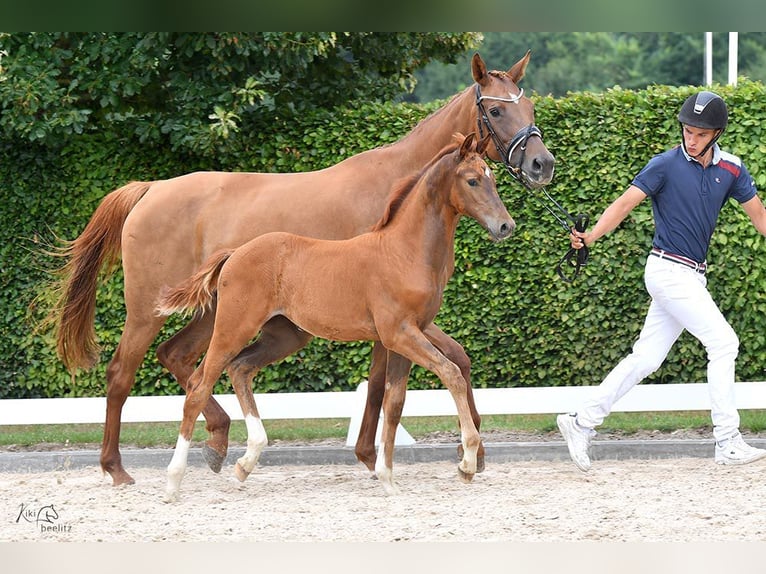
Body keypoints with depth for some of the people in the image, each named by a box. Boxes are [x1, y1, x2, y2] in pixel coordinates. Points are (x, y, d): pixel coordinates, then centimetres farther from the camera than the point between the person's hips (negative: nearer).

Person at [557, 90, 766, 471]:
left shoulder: (730, 169, 7)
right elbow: (627, 201, -15)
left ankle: (582, 422, 12)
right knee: (723, 342, -12)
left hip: (692, 277, 6)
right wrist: (590, 237, -30)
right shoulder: (667, 165, -9)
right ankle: (728, 444, -8)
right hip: (668, 269, -6)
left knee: (647, 358, 6)